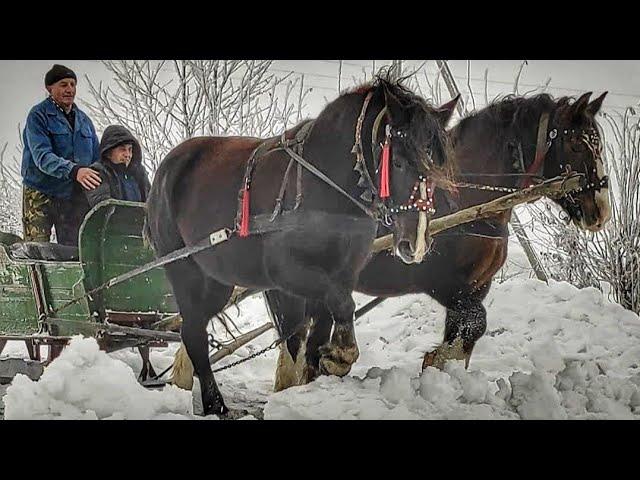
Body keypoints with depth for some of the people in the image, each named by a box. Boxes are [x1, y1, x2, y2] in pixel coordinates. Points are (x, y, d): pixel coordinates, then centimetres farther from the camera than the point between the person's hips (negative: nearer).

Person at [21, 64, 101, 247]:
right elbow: (42, 156, -20)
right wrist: (73, 170, -35)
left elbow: (96, 159, 18)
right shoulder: (38, 116, -6)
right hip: (41, 195, -5)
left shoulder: (84, 120, 14)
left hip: (75, 196, 6)